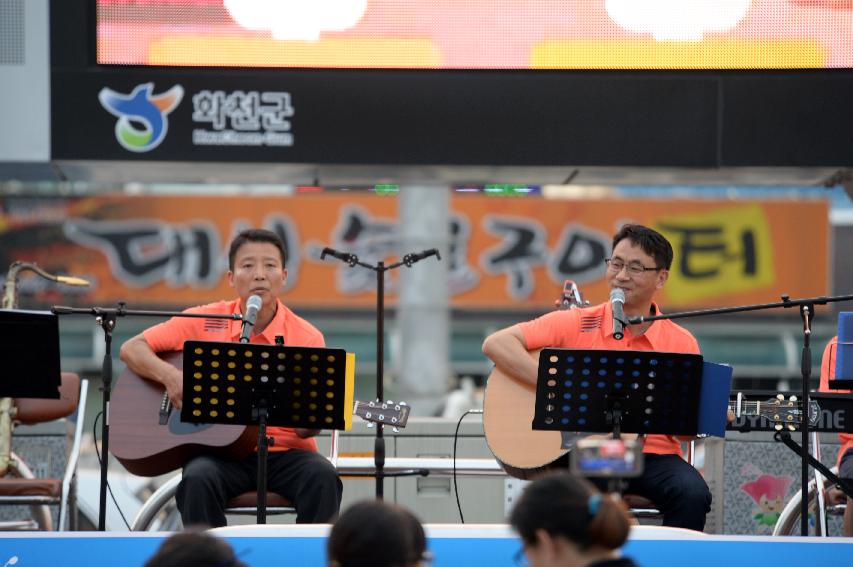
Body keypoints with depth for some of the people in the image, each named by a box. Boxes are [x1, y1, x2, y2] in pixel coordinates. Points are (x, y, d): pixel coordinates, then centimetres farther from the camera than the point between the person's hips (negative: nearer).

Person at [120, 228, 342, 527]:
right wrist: (170, 376, -15)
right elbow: (131, 349, 4)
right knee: (198, 479, -33)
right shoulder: (205, 322, 2)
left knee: (322, 477, -30)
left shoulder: (307, 337, 0)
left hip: (285, 454, 0)